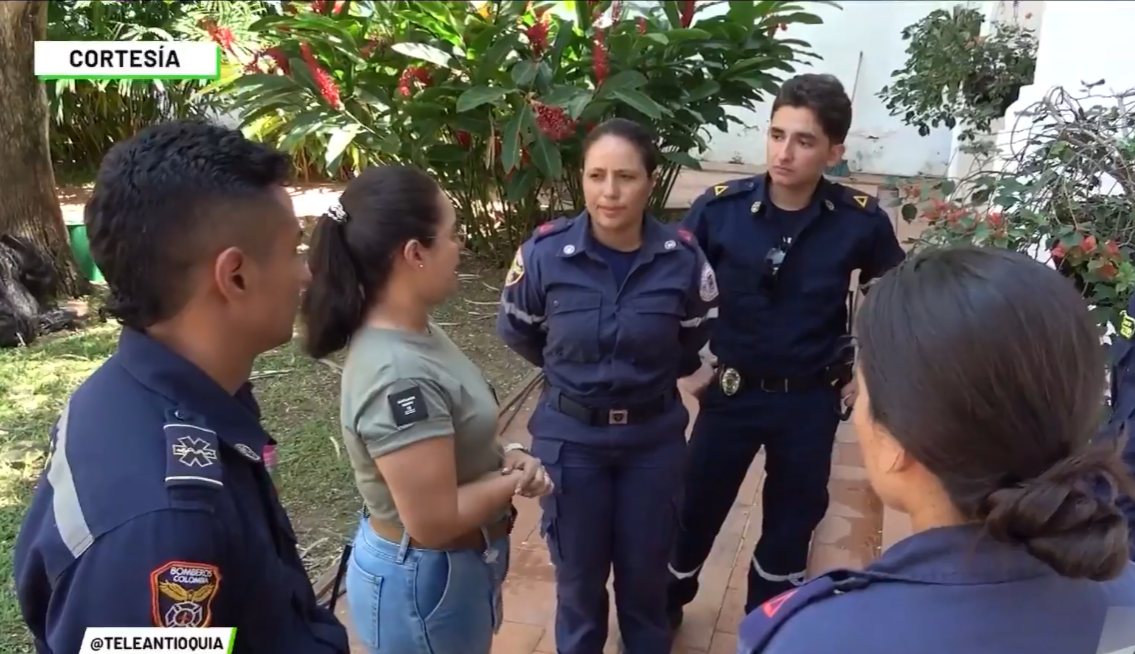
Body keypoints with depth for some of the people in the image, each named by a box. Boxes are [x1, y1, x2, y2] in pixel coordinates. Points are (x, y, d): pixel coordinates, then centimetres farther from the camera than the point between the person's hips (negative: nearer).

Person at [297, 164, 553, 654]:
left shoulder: (413, 331, -3)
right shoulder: (400, 375, -32)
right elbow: (434, 520, -29)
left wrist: (502, 455, -6)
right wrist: (515, 480, -15)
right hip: (425, 582, -9)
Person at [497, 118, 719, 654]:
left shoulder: (682, 258, -15)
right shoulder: (546, 252, -17)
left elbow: (696, 346, 3)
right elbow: (516, 333, 2)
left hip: (653, 437, 1)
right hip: (571, 436, 0)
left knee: (645, 570, 19)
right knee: (579, 574, 16)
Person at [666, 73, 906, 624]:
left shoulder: (861, 221, -13)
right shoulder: (720, 207, -15)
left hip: (811, 399, 1)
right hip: (731, 390, 0)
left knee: (793, 518, 16)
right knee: (695, 507, 13)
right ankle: (664, 606, 40)